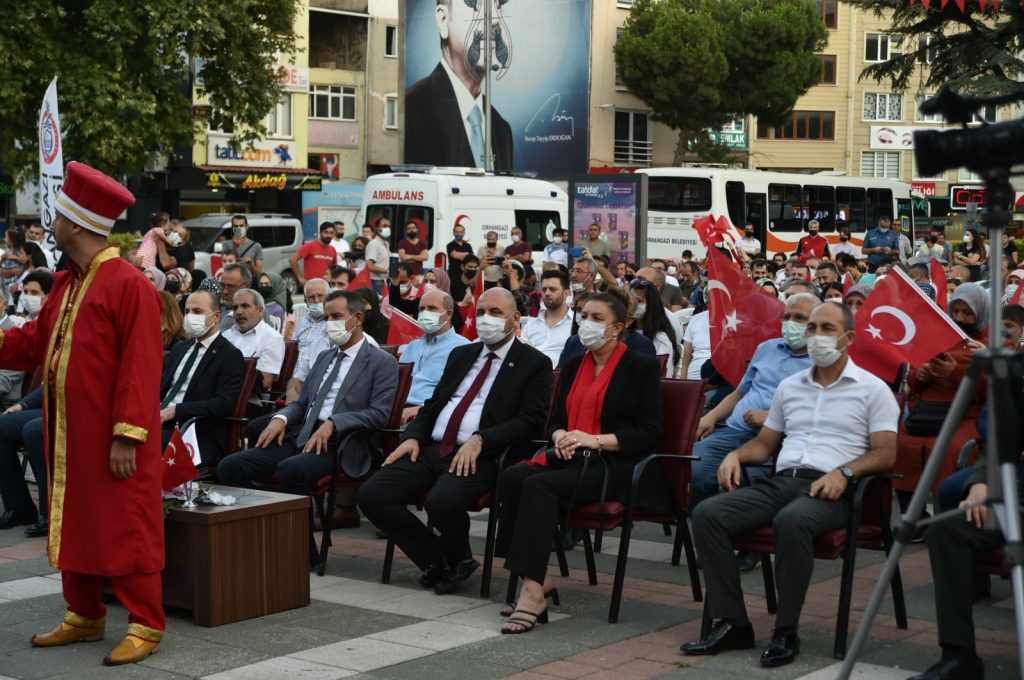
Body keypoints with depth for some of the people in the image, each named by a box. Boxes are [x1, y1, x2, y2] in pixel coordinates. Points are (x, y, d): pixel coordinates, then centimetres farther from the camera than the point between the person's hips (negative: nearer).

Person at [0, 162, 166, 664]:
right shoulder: (66, 284, 11)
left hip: (111, 436, -9)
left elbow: (141, 367, -19)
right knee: (74, 523, 15)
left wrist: (127, 435, -22)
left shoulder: (128, 284, -16)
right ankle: (85, 616, 28)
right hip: (70, 433, 9)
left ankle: (145, 626, 8)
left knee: (126, 526, -1)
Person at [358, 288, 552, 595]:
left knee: (441, 501, -36)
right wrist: (413, 436, 3)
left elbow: (529, 421, -8)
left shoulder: (534, 363, 4)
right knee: (371, 495, -13)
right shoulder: (461, 355, 24)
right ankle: (437, 560, 2)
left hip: (479, 457, -6)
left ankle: (458, 557, 0)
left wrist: (480, 440, -20)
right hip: (431, 449, 7)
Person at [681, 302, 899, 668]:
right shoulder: (789, 387, 22)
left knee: (791, 521, -40)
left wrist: (843, 472, -20)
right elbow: (765, 443, 26)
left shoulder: (872, 389, 5)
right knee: (707, 513, -18)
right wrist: (736, 455, 4)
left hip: (830, 490, -6)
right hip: (780, 481, 6)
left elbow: (885, 454, -3)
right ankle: (732, 623, -17)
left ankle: (786, 631, -26)